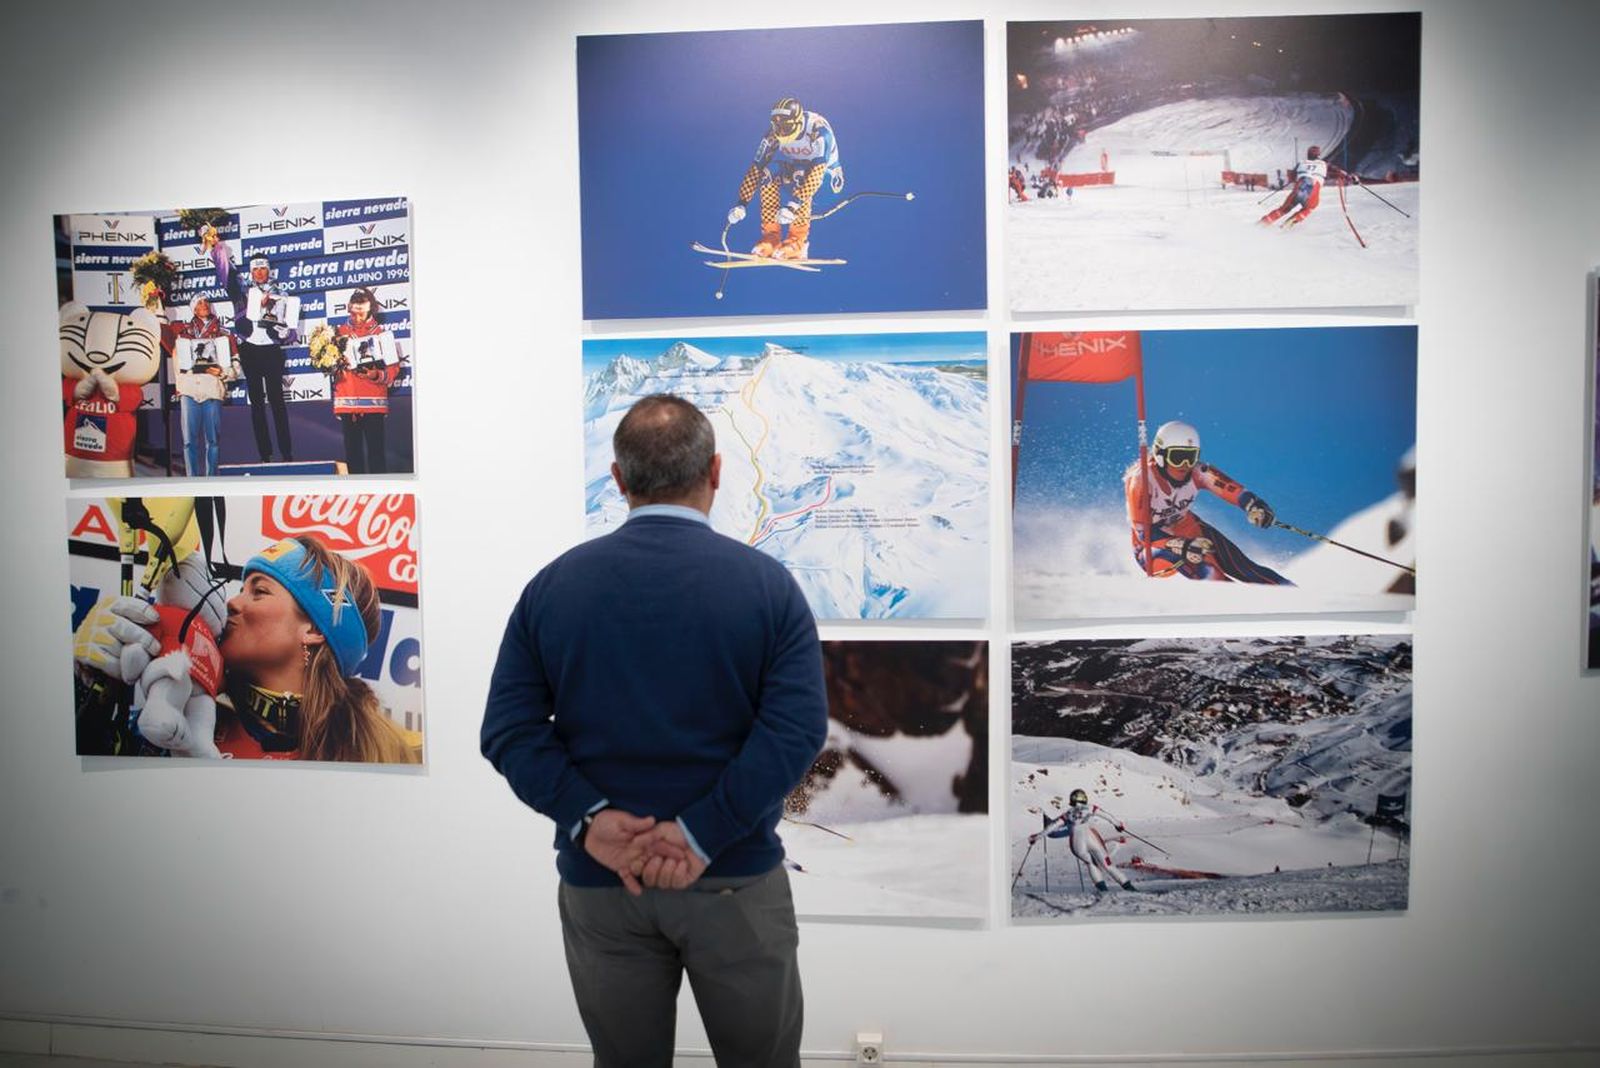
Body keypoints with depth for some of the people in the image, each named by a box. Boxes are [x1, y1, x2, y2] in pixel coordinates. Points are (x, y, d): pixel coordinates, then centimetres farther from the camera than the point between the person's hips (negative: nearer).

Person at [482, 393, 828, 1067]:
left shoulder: (552, 585, -2)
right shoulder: (766, 582, -8)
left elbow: (508, 728, -8)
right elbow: (798, 726, -18)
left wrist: (587, 820, -15)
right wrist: (703, 836, -20)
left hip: (599, 883, 2)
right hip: (736, 881, -1)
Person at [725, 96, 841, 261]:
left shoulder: (819, 131, -31)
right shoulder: (774, 133, -16)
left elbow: (818, 171, -40)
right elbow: (757, 167, -14)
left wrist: (795, 204, -51)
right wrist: (741, 203, -24)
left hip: (826, 174, -4)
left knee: (799, 176, -36)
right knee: (768, 172, -24)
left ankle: (799, 241, -27)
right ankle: (771, 236, -20)